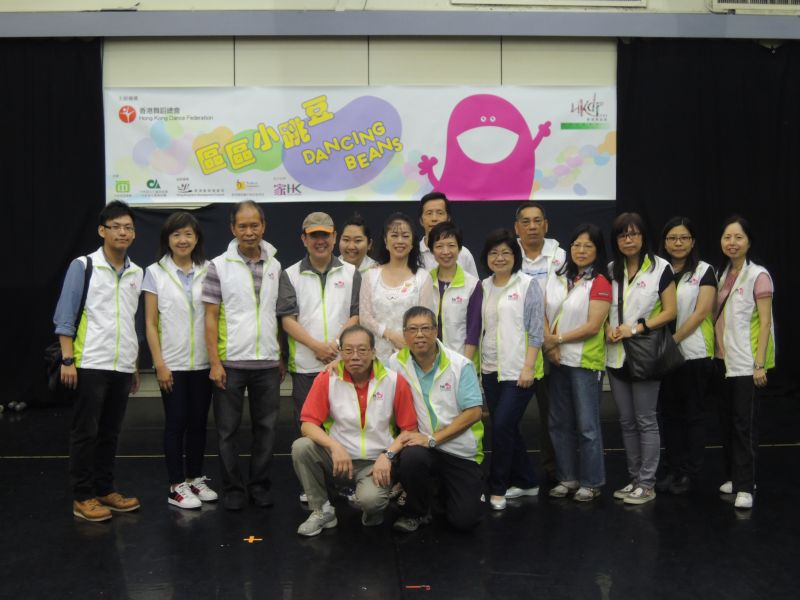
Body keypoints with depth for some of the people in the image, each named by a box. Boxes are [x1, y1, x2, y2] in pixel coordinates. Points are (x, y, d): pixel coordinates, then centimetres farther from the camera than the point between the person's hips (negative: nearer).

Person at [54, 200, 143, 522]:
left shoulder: (137, 273, 9)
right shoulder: (83, 266, -5)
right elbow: (65, 316, -6)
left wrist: (135, 366, 16)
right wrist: (67, 360, -12)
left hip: (122, 367, 5)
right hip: (91, 364, -5)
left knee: (110, 433, 13)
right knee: (85, 433, 3)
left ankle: (105, 490, 23)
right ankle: (82, 497, 12)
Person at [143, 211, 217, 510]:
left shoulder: (207, 271, 3)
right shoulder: (155, 272, -2)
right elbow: (150, 323, -2)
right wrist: (159, 364, -8)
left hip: (203, 362, 2)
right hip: (172, 363, -2)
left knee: (199, 421, 10)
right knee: (176, 423, 3)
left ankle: (195, 478, 24)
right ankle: (177, 486, 13)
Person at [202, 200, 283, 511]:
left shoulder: (275, 266, 7)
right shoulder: (219, 266, -2)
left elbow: (280, 315, 12)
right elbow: (210, 317, -3)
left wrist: (281, 357, 8)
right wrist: (215, 362, -9)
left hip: (267, 362, 3)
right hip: (231, 362, -2)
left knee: (265, 427, 9)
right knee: (228, 429, 5)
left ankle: (260, 485, 22)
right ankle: (233, 488, 18)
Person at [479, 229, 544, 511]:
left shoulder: (528, 285, -5)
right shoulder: (483, 287, 10)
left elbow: (536, 330, -8)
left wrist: (528, 367, -13)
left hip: (518, 370, -6)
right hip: (490, 369, 6)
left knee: (502, 427, -10)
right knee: (507, 429, 11)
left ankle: (497, 489, 4)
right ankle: (526, 482, 27)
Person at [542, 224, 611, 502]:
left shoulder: (600, 282, -8)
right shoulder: (557, 277, 9)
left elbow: (593, 326, -14)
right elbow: (544, 312, 5)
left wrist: (558, 339, -11)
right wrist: (548, 343, -10)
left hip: (586, 362, -6)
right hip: (557, 361, 6)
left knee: (587, 425, 1)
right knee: (560, 422, 12)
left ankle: (591, 482, 14)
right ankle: (567, 478, 25)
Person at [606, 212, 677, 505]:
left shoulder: (660, 268, -5)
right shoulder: (610, 270, 9)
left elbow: (670, 311, -8)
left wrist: (635, 328, -17)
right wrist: (608, 328, -6)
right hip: (616, 356, 5)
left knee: (646, 421, 0)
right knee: (627, 421, 11)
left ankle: (647, 484, 9)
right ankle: (633, 479, 21)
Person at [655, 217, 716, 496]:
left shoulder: (705, 271, -2)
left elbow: (701, 313, -10)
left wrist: (673, 339, -15)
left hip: (695, 353, -3)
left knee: (693, 414, 5)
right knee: (670, 414, 10)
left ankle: (689, 473, 13)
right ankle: (672, 470, 18)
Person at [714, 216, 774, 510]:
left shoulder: (758, 275, -9)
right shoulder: (723, 275, 11)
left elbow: (765, 323, -11)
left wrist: (760, 364, -15)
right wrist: (716, 353, 8)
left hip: (746, 363, -6)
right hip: (723, 360, 6)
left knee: (745, 423, -4)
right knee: (728, 421, 12)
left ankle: (745, 486, 2)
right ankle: (734, 476, 23)